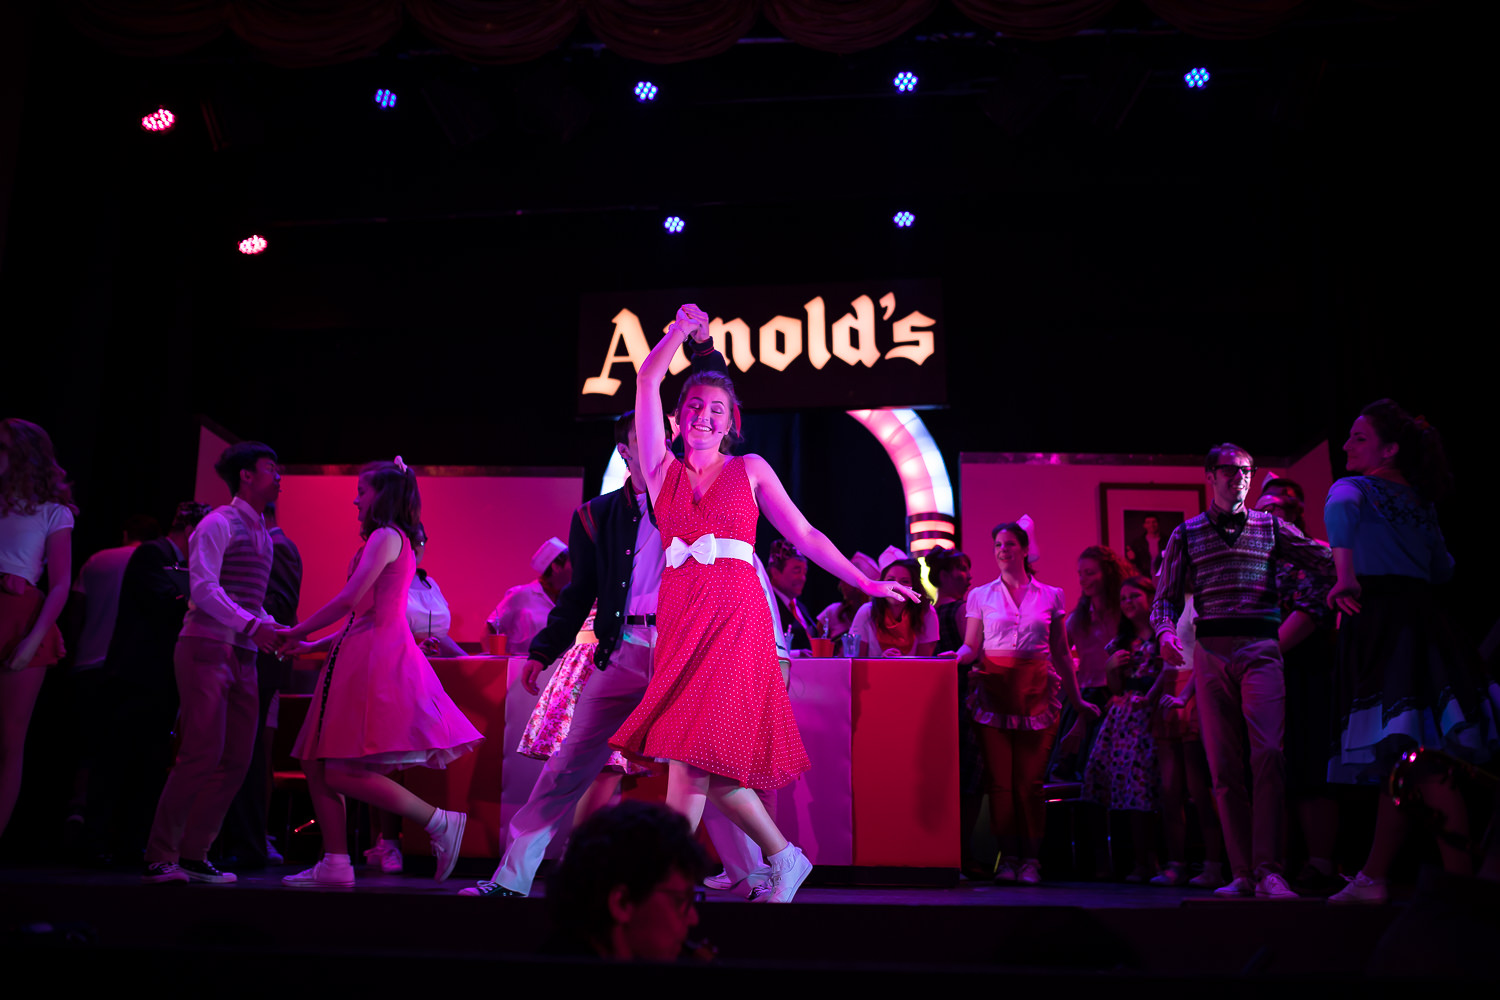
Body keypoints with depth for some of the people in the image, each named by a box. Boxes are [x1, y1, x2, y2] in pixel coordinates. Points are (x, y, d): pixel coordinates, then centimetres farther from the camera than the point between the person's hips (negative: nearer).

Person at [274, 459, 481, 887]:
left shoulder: (387, 536, -7)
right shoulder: (394, 540, 22)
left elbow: (351, 599, -16)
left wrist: (298, 632, -5)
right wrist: (315, 646, 19)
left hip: (377, 657, -10)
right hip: (365, 658, 10)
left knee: (342, 773, -13)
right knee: (317, 765, 8)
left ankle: (440, 822, -9)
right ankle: (335, 864, 10)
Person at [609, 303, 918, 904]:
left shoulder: (750, 470, 12)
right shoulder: (662, 468, 16)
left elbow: (803, 534, 12)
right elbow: (647, 381, 10)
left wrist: (868, 584, 10)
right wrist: (682, 328, 8)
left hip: (734, 617, -3)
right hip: (679, 616, 3)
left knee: (693, 758, -13)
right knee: (708, 766, 0)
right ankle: (785, 861, 14)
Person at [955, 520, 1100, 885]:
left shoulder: (1050, 595, 11)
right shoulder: (981, 595, 11)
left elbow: (1061, 653, 13)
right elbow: (971, 646, 7)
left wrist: (1077, 700, 13)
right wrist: (957, 656, -15)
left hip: (1036, 690, 0)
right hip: (994, 690, 0)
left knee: (1030, 780, -4)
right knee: (1000, 779, -4)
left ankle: (1031, 858, 6)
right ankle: (1008, 857, 6)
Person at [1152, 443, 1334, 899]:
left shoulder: (1271, 527, 14)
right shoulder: (1186, 534, 14)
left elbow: (1325, 560, 8)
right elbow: (1166, 597, 11)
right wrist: (1166, 631, -9)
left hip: (1260, 649, -1)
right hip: (1211, 652, 1)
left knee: (1267, 754, -16)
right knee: (1224, 767, 0)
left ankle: (1267, 870, -13)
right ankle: (1241, 873, 7)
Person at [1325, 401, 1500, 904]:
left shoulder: (1353, 488, -2)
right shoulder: (1420, 501, 19)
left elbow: (1340, 506, -27)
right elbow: (1443, 567, 29)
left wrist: (1345, 577, -27)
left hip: (1377, 619, -8)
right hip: (1421, 618, 8)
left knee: (1420, 757, -10)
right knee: (1401, 753, 8)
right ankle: (1373, 877, 15)